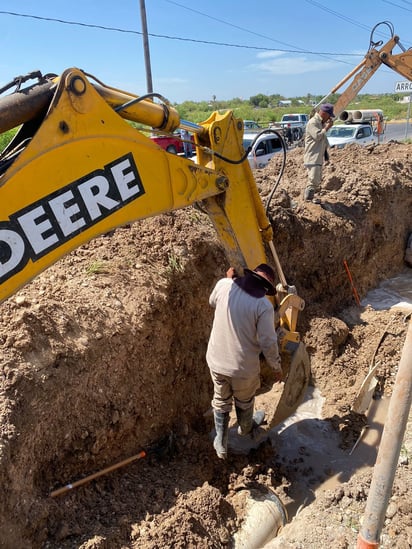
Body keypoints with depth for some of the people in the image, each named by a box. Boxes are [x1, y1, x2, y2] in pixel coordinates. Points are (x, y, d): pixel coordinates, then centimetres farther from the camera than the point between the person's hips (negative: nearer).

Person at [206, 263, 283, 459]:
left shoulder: (225, 285, -12)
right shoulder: (264, 306, -21)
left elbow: (213, 302, 11)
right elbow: (268, 343, -16)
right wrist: (277, 367, 1)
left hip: (216, 360, 3)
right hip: (243, 366, -3)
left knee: (221, 400, 27)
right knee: (244, 402, 28)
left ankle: (221, 444, 41)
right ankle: (246, 428, 58)